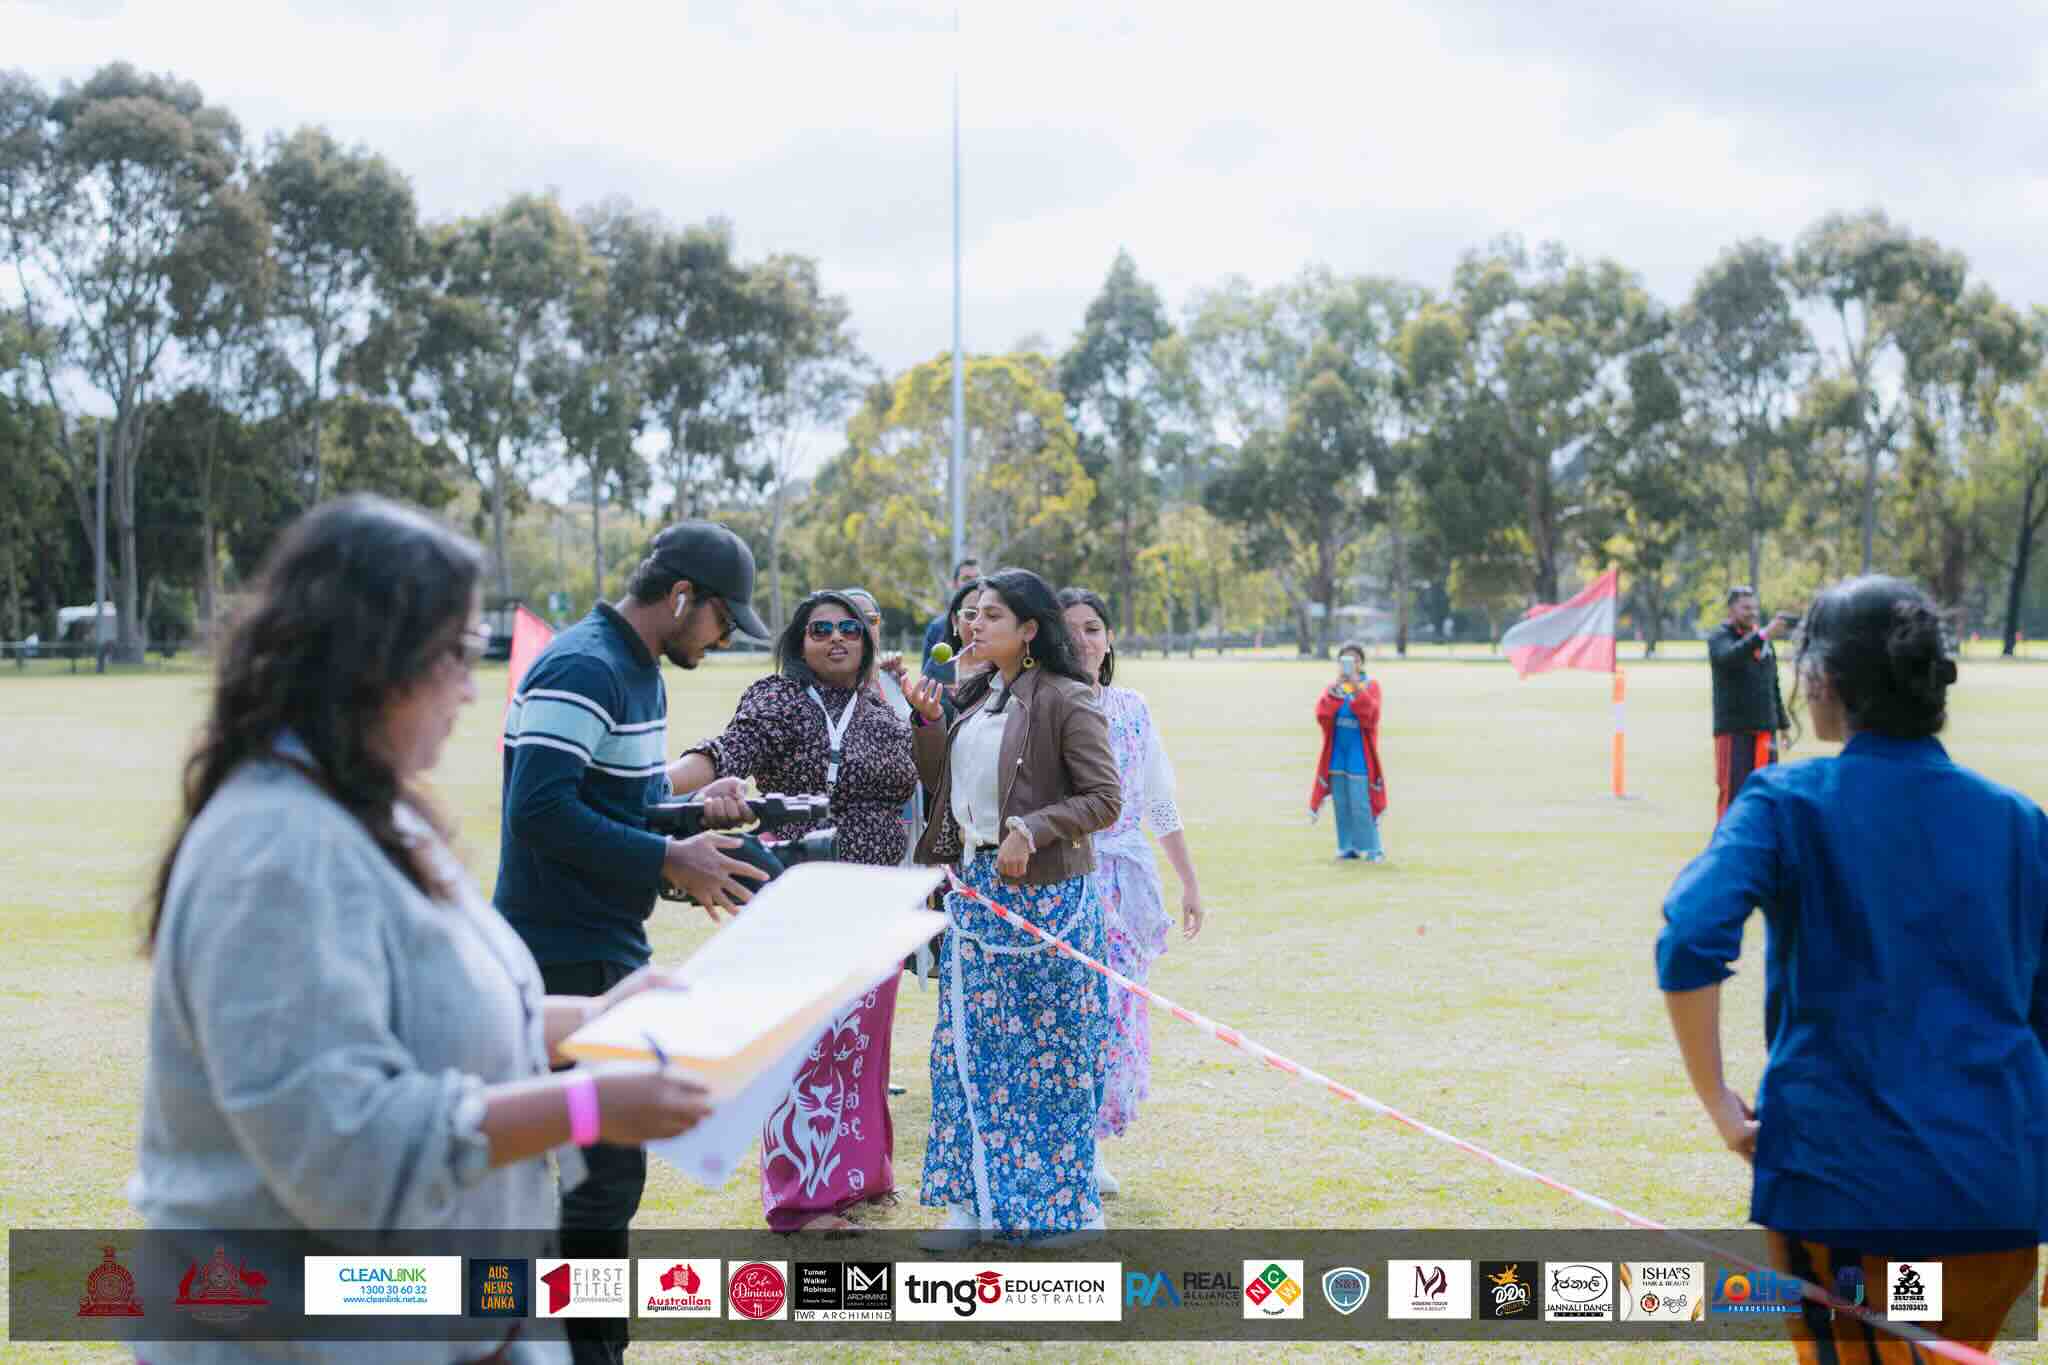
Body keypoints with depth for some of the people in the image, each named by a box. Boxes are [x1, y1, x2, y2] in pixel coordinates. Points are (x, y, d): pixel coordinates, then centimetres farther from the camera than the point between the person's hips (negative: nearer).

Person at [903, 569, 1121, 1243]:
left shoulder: (1067, 701, -11)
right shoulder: (977, 695, 11)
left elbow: (1104, 800, -14)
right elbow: (942, 782, 15)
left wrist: (1031, 829, -22)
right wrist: (928, 719, 2)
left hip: (1044, 893, -7)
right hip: (976, 884, 7)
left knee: (1048, 1047, 3)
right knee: (971, 1042, 7)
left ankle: (1068, 1200, 16)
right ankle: (977, 1199, 16)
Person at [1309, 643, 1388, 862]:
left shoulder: (1371, 686, -1)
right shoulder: (1333, 687, 7)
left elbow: (1369, 714, -19)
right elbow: (1322, 714, -10)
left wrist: (1357, 687, -26)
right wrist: (1335, 689, -20)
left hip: (1359, 752, -4)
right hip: (1337, 752, 4)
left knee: (1360, 803, -10)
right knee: (1342, 803, 6)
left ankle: (1372, 849, -4)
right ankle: (1348, 847, 13)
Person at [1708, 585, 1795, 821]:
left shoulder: (1763, 640, 15)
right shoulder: (1719, 638, -4)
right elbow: (1729, 656, -29)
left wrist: (1784, 724, 20)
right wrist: (1764, 635, -41)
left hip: (1765, 730, 6)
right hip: (1734, 731, -6)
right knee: (1733, 793, -7)